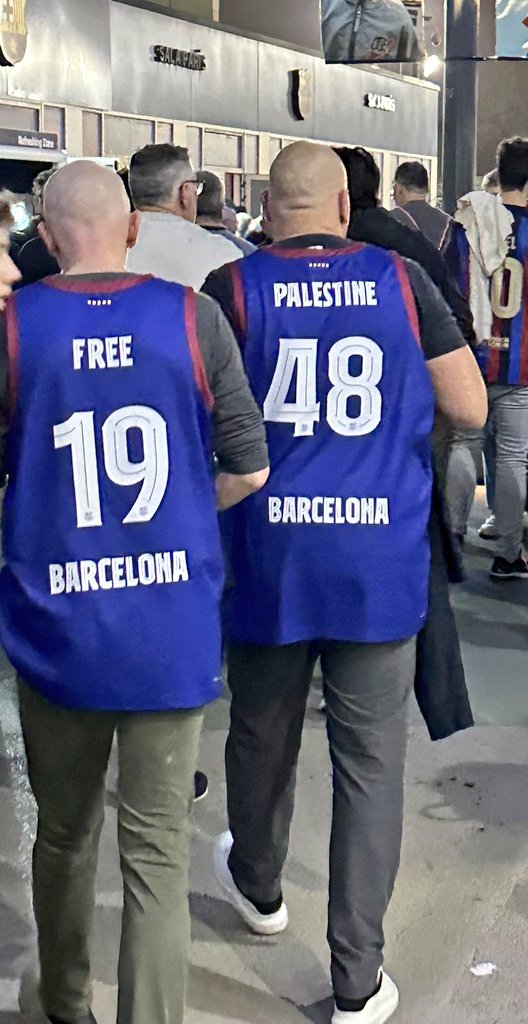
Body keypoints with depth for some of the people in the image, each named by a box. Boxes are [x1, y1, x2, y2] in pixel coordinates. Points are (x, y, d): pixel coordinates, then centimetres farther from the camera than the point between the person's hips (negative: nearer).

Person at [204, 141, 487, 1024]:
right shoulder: (401, 281, -2)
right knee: (371, 764, 8)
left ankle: (257, 885, 47)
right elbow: (471, 408, 1)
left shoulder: (233, 288, -5)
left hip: (269, 560, 0)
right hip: (381, 566, 0)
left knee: (263, 737, 21)